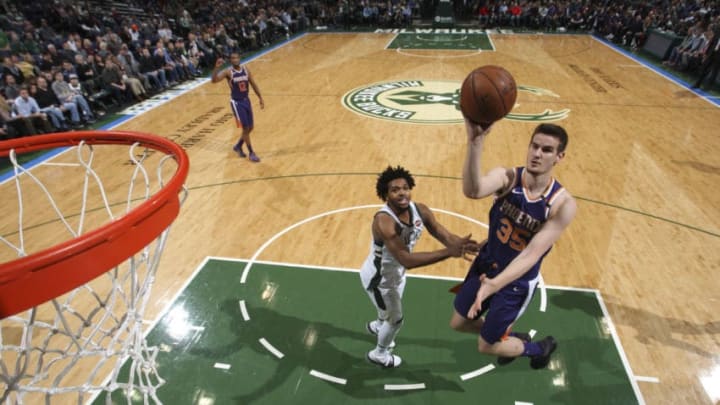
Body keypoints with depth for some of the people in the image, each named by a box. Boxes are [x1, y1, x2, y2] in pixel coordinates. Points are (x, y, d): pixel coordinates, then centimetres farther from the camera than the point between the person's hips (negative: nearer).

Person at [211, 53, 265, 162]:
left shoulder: (246, 69, 1)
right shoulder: (228, 72, -14)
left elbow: (253, 84, 10)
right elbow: (214, 80, -28)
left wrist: (260, 98, 8)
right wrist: (217, 67, -41)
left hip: (246, 100, 6)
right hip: (236, 102, -6)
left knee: (250, 127, 11)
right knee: (245, 128, -7)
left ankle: (238, 146, 32)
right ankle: (251, 153, 5)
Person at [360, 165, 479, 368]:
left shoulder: (419, 210, -18)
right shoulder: (384, 221, -40)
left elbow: (444, 234, -21)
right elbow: (407, 260, -47)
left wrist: (461, 244, -45)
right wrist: (448, 252, -53)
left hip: (396, 272, 7)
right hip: (378, 277, -7)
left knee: (391, 310, 32)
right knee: (396, 319, 12)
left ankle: (376, 326, 68)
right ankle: (379, 354, 44)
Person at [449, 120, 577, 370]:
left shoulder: (563, 204, -25)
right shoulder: (507, 177, -21)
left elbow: (533, 253, -31)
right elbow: (473, 191, -44)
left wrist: (495, 284, -45)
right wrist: (475, 142, -61)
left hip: (517, 281, -3)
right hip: (485, 265, 4)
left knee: (487, 346, 11)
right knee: (459, 324, 20)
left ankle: (540, 349, 42)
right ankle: (510, 338, 48)